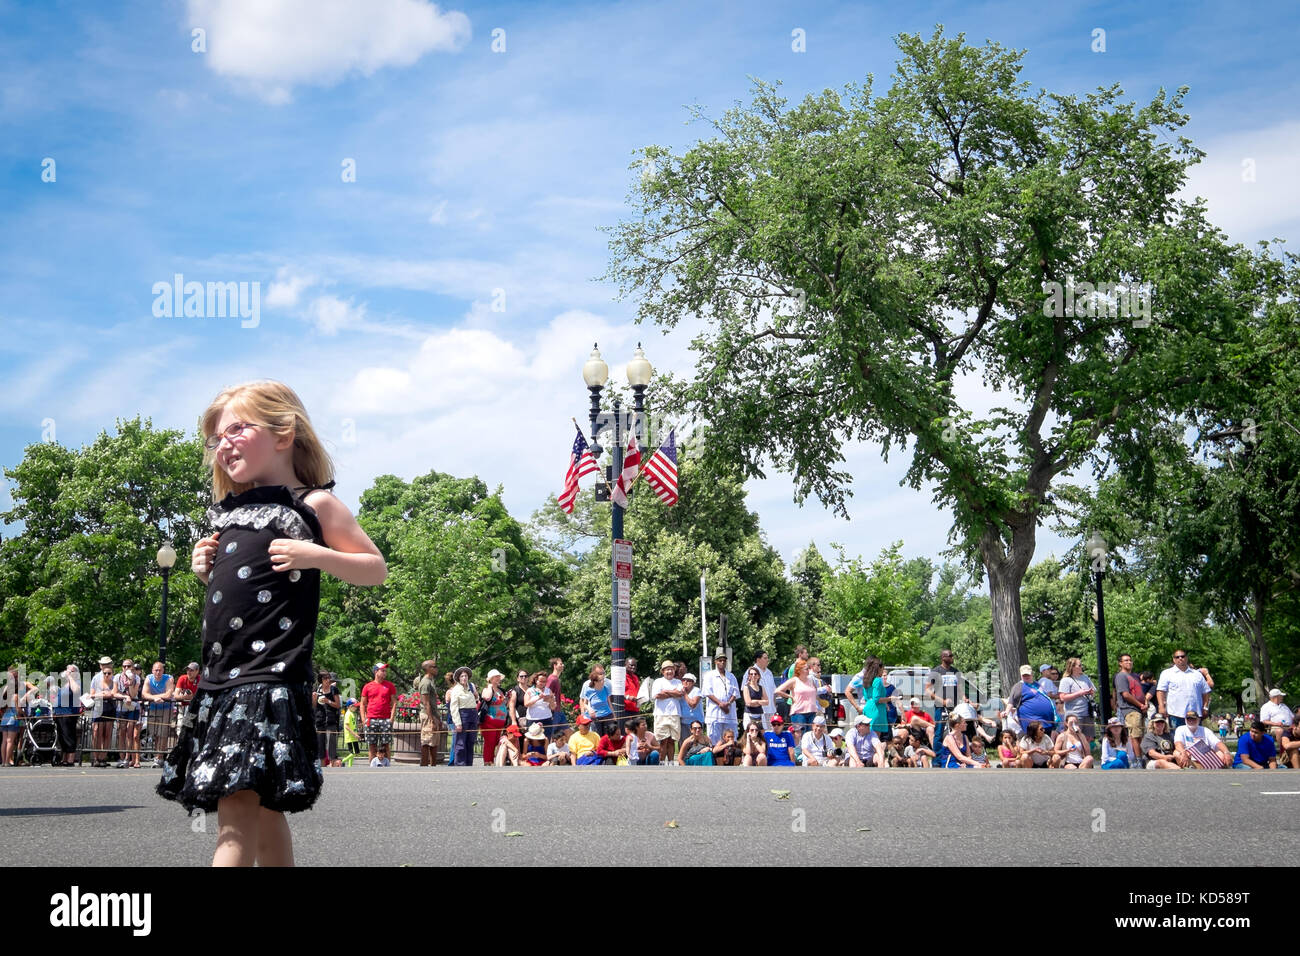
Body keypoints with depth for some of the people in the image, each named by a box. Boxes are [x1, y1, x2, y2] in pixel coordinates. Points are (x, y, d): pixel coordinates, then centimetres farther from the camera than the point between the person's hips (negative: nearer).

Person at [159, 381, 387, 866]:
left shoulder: (313, 504, -1)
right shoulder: (231, 512, 19)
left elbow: (376, 568, 0)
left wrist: (315, 557, -14)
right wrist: (209, 570, 10)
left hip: (271, 678, -7)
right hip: (220, 678, 7)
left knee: (239, 805, -15)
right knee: (261, 809, 11)